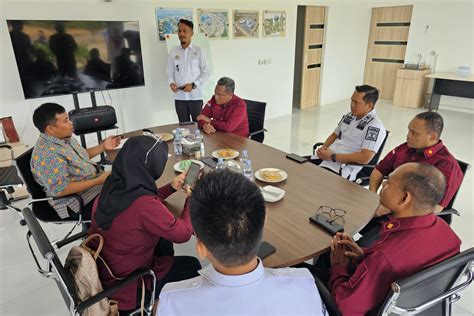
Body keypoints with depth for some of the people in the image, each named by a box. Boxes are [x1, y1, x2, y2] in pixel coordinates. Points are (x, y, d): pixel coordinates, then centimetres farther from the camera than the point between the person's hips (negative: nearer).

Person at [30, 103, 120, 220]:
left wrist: (102, 147, 8)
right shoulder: (47, 154, -25)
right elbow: (61, 189, -28)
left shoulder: (64, 137, 3)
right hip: (80, 201, -10)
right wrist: (98, 181, -27)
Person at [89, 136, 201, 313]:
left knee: (164, 240, 22)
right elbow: (183, 233, -21)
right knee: (193, 265, 13)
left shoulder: (111, 188, -11)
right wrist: (192, 198, -8)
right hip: (128, 285, -7)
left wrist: (172, 187, 3)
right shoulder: (144, 206, -35)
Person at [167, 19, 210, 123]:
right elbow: (170, 72, 9)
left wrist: (193, 85, -13)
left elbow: (206, 73, -2)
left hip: (195, 96, -2)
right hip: (179, 97, 3)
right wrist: (171, 83, -11)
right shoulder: (173, 52, 6)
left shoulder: (198, 51, -2)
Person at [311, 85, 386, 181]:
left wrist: (332, 156, -17)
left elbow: (365, 158, -20)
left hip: (343, 169, -7)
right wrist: (323, 148, 1)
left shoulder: (375, 127, -11)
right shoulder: (349, 116, 13)